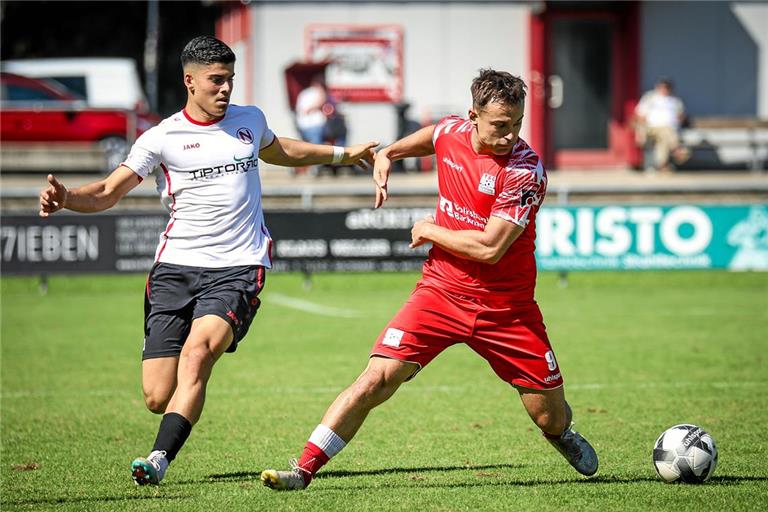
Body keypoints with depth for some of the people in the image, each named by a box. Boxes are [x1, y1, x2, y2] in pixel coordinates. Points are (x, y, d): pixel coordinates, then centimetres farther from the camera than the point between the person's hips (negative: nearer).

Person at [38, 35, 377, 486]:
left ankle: (159, 458, -30)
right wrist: (65, 198, -22)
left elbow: (279, 151, 37)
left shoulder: (250, 120, 13)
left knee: (197, 351, -28)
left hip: (239, 268, 1)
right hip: (176, 267, -1)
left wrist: (342, 154, 42)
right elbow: (107, 194, -2)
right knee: (157, 397, -6)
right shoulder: (163, 138, 1)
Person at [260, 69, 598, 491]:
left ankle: (563, 433, 45)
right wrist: (388, 153, 12)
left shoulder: (526, 169, -20)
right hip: (441, 292, 2)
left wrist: (429, 231, -11)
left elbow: (489, 248, -24)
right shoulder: (450, 132, -4)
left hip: (506, 307, -2)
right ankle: (304, 469, -10)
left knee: (550, 416, 6)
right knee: (377, 379, -15)